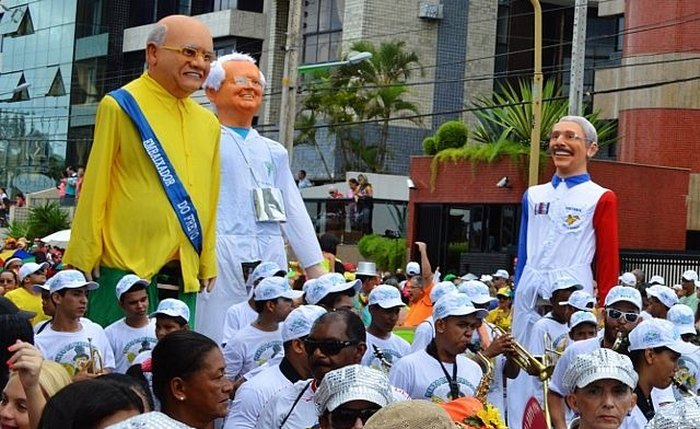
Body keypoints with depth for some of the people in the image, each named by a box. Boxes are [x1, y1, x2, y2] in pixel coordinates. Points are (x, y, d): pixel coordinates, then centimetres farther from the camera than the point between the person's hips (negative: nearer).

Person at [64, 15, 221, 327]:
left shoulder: (208, 123, 14)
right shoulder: (120, 107, -3)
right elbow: (95, 187, -4)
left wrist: (208, 264, 14)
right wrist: (83, 260, -6)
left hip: (185, 275, 6)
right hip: (125, 268, -6)